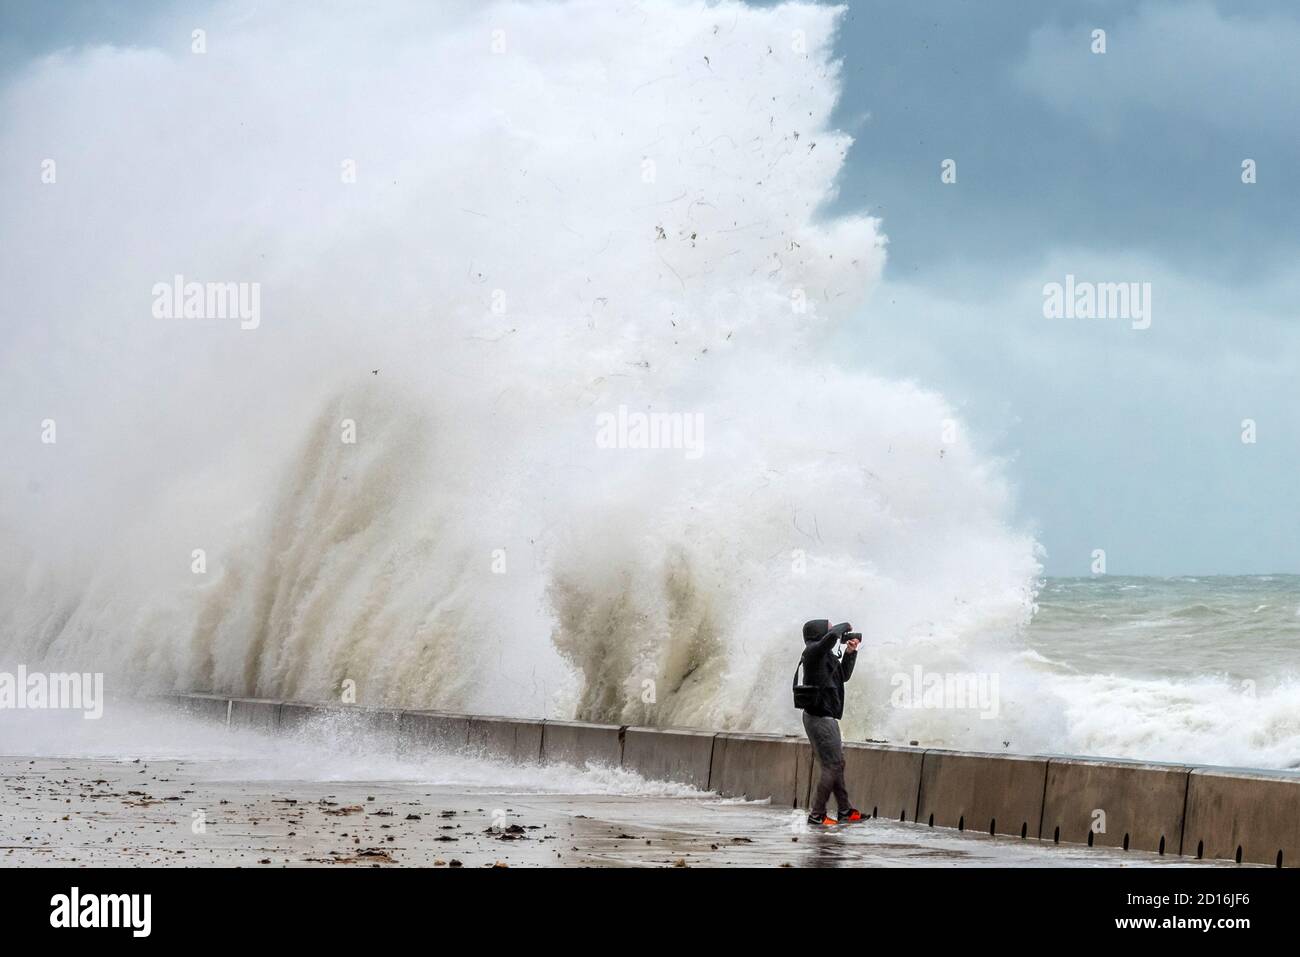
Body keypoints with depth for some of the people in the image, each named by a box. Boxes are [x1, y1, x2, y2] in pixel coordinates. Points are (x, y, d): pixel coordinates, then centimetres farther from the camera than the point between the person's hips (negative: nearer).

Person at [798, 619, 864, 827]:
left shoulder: (826, 656, 15)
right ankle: (816, 815, -6)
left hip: (826, 718, 10)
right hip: (820, 718, -10)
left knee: (837, 764, 17)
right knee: (832, 766, -9)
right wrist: (845, 626, -12)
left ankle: (845, 811, 27)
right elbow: (832, 636, -33)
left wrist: (850, 653, 15)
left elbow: (844, 676, 26)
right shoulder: (813, 652, -14)